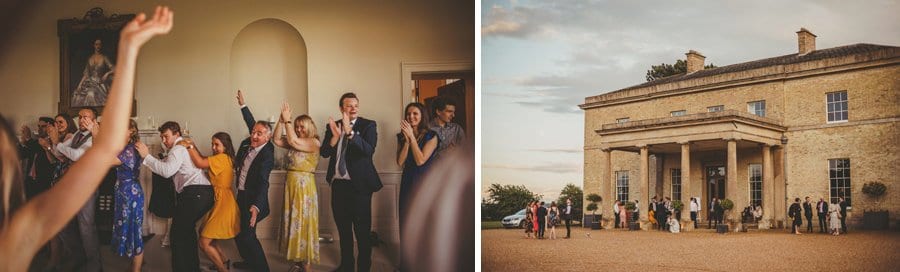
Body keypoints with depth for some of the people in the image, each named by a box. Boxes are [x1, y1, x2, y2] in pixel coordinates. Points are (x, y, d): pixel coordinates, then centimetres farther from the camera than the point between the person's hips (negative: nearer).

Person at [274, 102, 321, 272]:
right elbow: (277, 140, 4)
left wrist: (287, 120, -14)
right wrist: (281, 121, -5)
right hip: (291, 184, 7)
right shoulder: (295, 143, 12)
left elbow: (293, 141, -21)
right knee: (292, 222, 9)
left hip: (305, 186, -7)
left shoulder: (314, 142, -9)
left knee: (303, 222, -2)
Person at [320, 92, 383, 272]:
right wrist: (335, 136, -18)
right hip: (338, 184, 5)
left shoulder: (368, 125, -5)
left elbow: (369, 151, -21)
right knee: (343, 228, 16)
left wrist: (350, 132, -30)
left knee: (362, 230, -1)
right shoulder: (333, 126, 7)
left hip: (359, 184, -5)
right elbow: (324, 153, -1)